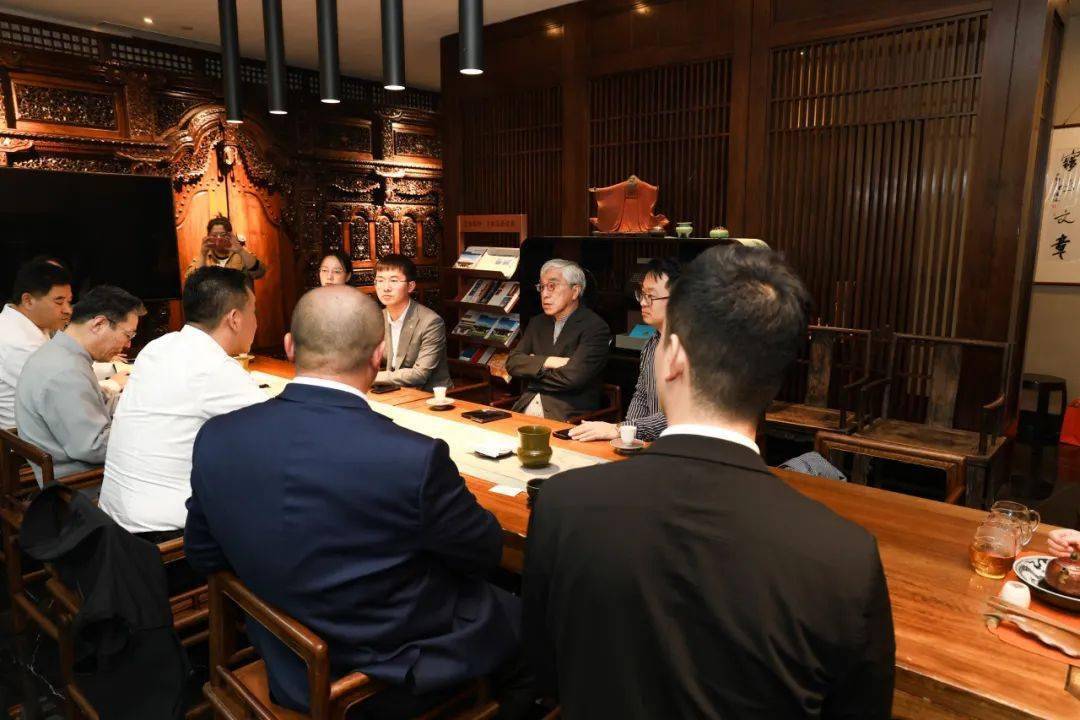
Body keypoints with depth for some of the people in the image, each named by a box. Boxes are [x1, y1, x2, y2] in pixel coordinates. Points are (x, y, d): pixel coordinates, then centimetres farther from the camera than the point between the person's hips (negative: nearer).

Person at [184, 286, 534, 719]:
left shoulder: (216, 437, -15)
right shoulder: (414, 457, -31)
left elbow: (202, 557, 0)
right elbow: (484, 554, -14)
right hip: (392, 677, -5)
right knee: (519, 616, 20)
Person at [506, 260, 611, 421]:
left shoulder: (595, 328, -7)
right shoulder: (537, 323, 16)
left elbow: (572, 377, -17)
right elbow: (512, 362, 6)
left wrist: (531, 370, -2)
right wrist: (546, 361, -11)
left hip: (570, 415, -6)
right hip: (526, 406, 6)